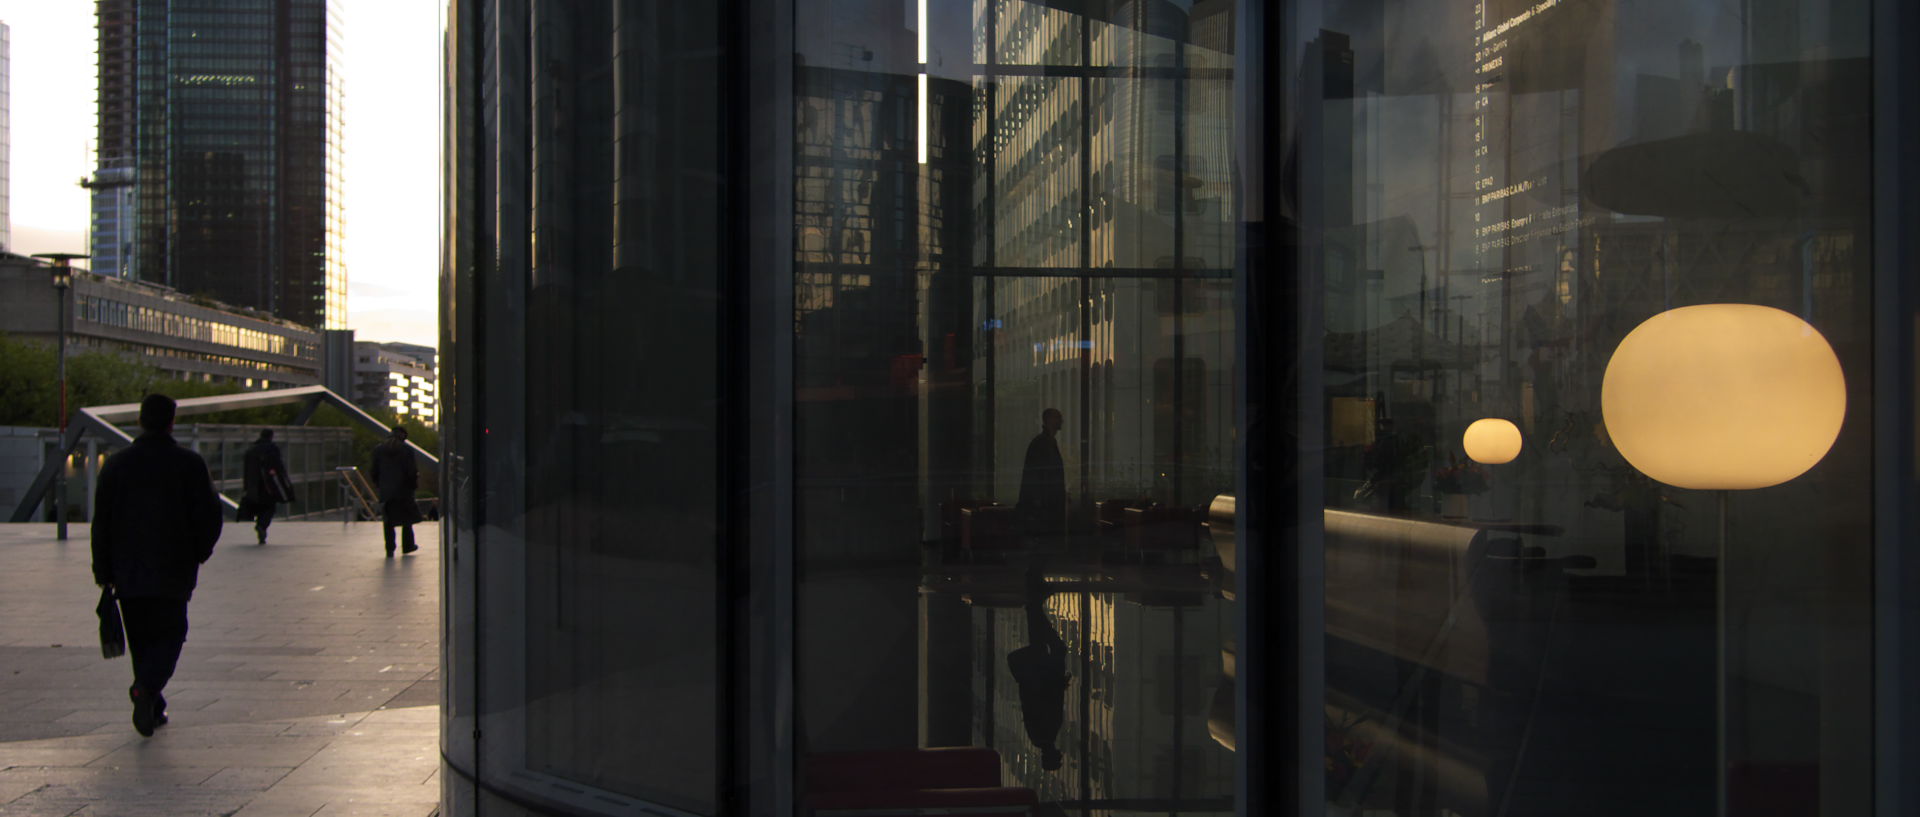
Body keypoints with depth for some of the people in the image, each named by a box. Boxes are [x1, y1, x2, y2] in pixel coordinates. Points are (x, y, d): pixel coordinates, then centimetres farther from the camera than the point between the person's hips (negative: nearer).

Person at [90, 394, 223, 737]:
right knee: (170, 634, 5)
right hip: (174, 571, -2)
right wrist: (198, 554, 12)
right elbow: (210, 516, -5)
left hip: (128, 571, 3)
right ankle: (147, 687, -20)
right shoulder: (190, 464, -5)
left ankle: (153, 707, 16)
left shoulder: (116, 465, 2)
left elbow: (101, 524, 3)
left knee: (141, 638, 14)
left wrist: (103, 571, 9)